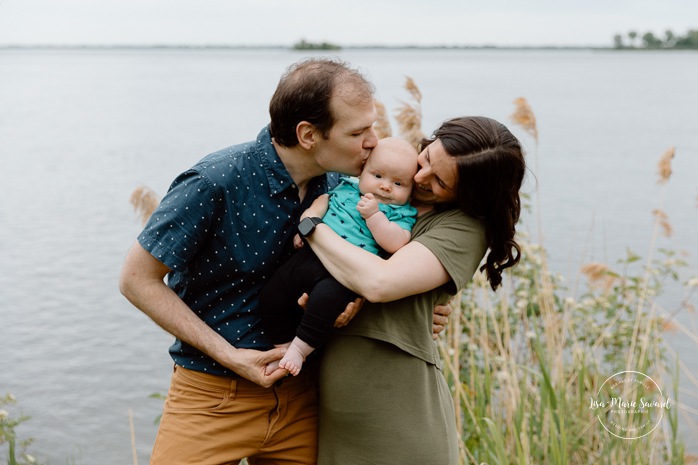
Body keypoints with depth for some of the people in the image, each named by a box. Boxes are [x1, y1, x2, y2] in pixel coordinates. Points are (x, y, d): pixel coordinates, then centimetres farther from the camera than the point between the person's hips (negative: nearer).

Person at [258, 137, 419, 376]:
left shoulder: (400, 213, 4)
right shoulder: (346, 188, 18)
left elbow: (395, 244, -13)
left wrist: (373, 215, -15)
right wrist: (303, 229, 14)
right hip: (310, 255, 6)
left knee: (326, 297, -35)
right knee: (271, 296, 0)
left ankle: (300, 348, -13)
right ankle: (284, 347, 19)